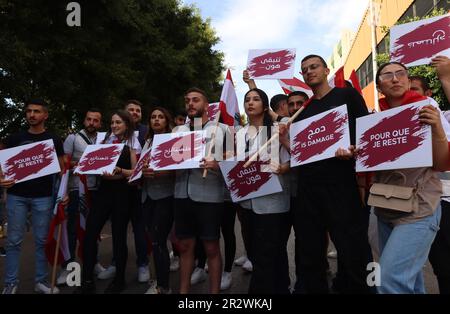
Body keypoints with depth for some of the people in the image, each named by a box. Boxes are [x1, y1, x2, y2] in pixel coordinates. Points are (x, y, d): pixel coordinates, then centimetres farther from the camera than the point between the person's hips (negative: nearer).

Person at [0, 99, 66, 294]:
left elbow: (61, 169, 4)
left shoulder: (54, 140, 5)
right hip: (16, 196, 1)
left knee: (41, 241, 6)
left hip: (43, 197, -1)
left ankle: (41, 281, 16)